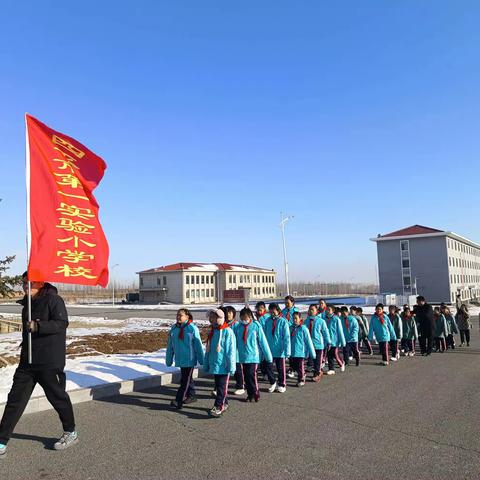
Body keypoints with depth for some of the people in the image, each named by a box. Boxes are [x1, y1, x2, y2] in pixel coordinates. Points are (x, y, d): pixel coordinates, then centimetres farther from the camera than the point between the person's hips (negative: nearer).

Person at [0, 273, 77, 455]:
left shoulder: (53, 300, -13)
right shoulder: (27, 303, 13)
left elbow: (62, 323, -22)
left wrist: (38, 326, -30)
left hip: (50, 362, -7)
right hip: (27, 361, 8)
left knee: (57, 397, 5)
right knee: (15, 400, 6)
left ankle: (71, 433, 25)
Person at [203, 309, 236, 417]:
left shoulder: (227, 332, -13)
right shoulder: (212, 332, 8)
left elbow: (231, 350, -14)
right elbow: (208, 350, 15)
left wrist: (231, 366, -14)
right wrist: (206, 364, 16)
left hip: (223, 366, -7)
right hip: (214, 365, 7)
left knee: (222, 387, -2)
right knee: (218, 386, 16)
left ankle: (218, 407, 1)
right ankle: (224, 404, 29)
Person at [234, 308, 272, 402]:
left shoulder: (256, 326, -7)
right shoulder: (238, 327, 1)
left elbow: (263, 341, -3)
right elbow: (235, 342, 8)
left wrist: (268, 356, 0)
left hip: (253, 356, -4)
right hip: (242, 356, 4)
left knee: (251, 375, -11)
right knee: (246, 376, 10)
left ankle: (255, 394, 7)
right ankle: (250, 394, 23)